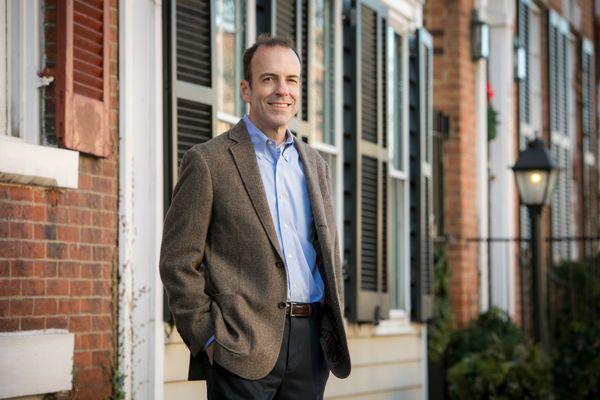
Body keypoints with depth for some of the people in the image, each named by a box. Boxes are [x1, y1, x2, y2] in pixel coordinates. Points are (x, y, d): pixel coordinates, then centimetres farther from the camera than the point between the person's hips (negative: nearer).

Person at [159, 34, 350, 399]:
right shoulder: (208, 161, -2)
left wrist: (334, 328, 11)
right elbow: (178, 263, -5)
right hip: (243, 344, -5)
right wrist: (207, 339, -10)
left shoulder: (315, 164, 16)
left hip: (311, 342, 5)